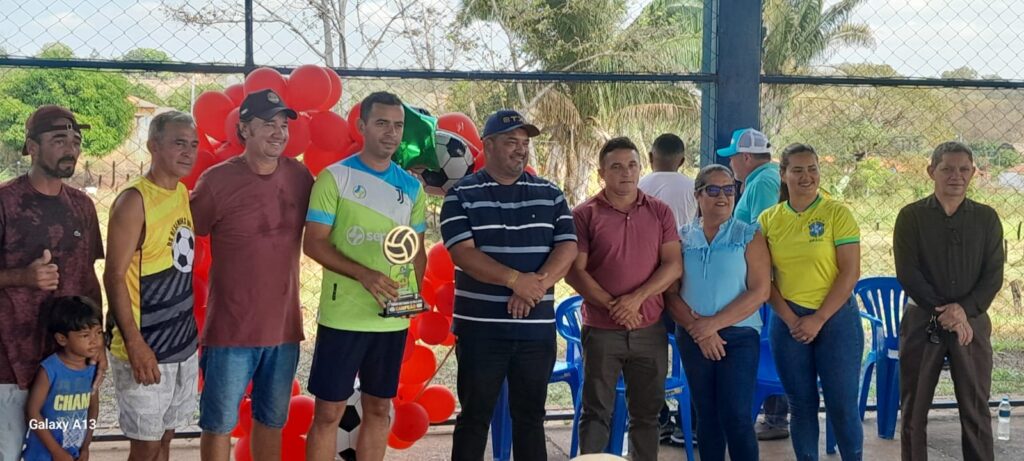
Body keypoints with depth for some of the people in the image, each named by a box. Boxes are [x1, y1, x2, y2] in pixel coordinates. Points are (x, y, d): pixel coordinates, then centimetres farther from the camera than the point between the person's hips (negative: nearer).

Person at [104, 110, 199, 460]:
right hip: (146, 347, -7)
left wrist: (191, 328, 15)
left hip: (184, 343, 7)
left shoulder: (184, 193, 8)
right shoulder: (134, 201, -16)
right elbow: (114, 277, -18)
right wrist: (134, 344, -22)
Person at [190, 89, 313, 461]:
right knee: (219, 423, 6)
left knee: (272, 420, 18)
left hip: (284, 326, 4)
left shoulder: (299, 177, 0)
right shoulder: (217, 180, -12)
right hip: (231, 328, -4)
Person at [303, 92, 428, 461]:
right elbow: (313, 242, -9)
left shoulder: (411, 187, 8)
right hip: (342, 316, -4)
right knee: (329, 411, 1)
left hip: (393, 318, 4)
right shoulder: (334, 178, -5)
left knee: (378, 408, 12)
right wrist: (364, 274, -21)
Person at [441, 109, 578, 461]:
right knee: (475, 416, 5)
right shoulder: (462, 195, -1)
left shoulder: (550, 194, 9)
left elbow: (567, 248, 0)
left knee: (531, 416, 9)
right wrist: (516, 280, -21)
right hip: (480, 327, -3)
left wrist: (535, 287, -16)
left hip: (537, 327, 3)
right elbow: (463, 253, -12)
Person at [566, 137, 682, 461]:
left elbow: (674, 265, -1)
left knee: (646, 413, 10)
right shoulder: (585, 214, -3)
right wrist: (612, 306, -14)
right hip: (601, 329, -2)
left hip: (651, 329, 3)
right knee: (597, 412, 1)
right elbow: (574, 272, -7)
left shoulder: (660, 212, 5)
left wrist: (636, 298, -13)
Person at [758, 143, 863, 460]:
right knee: (801, 405, 9)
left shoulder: (837, 213, -5)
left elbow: (850, 273, -8)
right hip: (788, 321, 3)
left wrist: (818, 320, -12)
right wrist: (790, 320, -7)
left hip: (835, 317, -2)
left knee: (842, 405, 0)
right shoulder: (768, 219, 3)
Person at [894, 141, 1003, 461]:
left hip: (972, 322, 1)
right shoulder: (911, 216, 0)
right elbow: (907, 273, -7)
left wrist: (965, 309, -16)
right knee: (914, 408, 5)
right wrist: (943, 312, -15)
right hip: (922, 321, -1)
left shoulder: (987, 218, 6)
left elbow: (994, 275, 0)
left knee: (976, 409, 4)